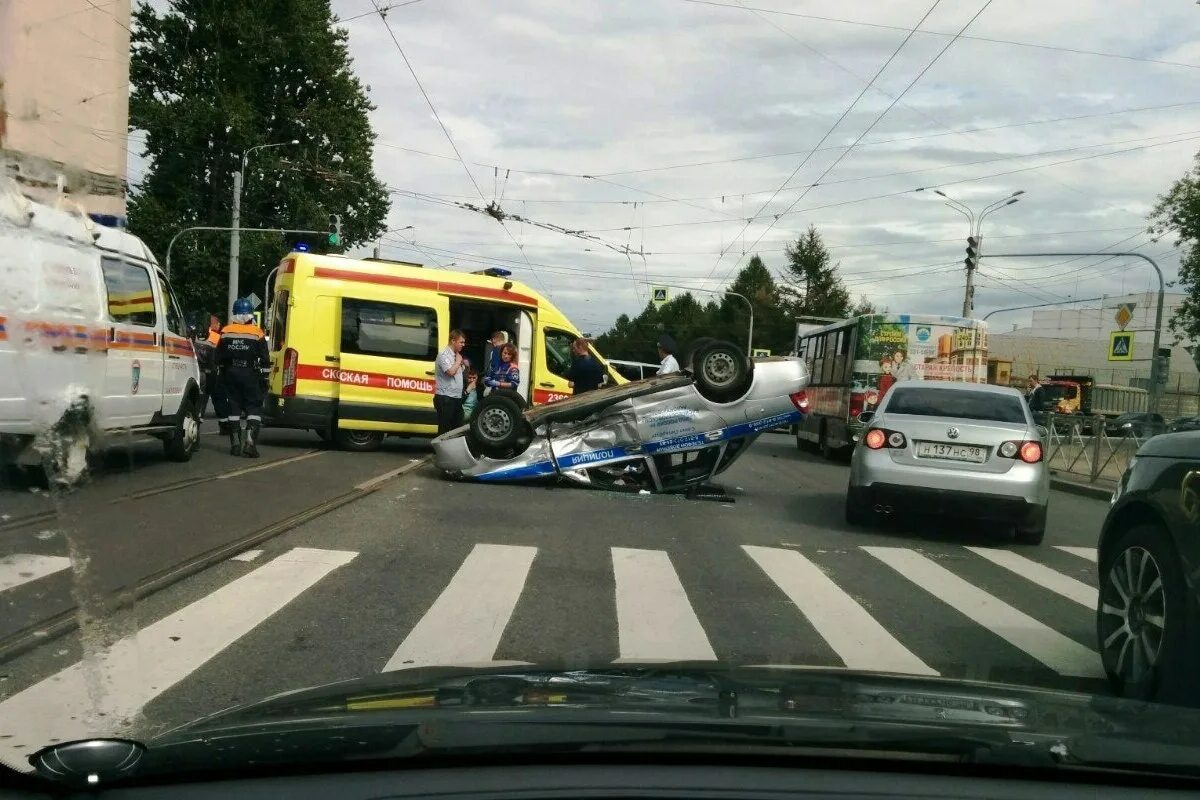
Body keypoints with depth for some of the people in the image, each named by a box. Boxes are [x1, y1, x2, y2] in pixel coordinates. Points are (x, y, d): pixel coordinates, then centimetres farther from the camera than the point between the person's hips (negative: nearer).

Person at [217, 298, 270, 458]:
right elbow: (265, 359, -5)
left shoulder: (226, 332, 1)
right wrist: (264, 370, 8)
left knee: (234, 406, 10)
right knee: (254, 407, 2)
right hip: (250, 374, -3)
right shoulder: (257, 333, -7)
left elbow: (218, 357, 7)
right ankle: (250, 440, -15)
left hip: (230, 374, 3)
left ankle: (235, 444, 12)